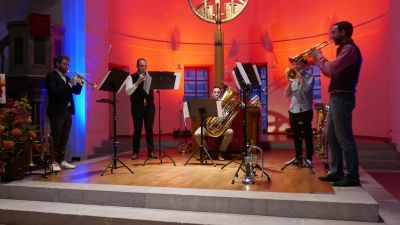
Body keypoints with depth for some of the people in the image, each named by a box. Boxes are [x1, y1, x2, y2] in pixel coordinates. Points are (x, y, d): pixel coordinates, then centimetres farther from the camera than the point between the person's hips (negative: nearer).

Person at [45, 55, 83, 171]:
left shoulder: (66, 78, 19)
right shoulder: (51, 76, -4)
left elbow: (77, 91, 16)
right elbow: (54, 92, -20)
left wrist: (79, 83, -1)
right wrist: (69, 84, -21)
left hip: (68, 111, 7)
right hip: (57, 111, -7)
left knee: (64, 138, 8)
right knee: (55, 137, -6)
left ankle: (61, 160, 15)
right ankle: (53, 162, -3)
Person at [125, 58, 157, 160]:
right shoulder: (131, 77, -2)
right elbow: (128, 92, -14)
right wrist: (138, 82, -23)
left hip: (149, 105, 3)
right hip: (137, 106, -3)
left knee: (149, 129, 6)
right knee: (137, 129, 2)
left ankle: (151, 151, 12)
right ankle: (135, 152, 12)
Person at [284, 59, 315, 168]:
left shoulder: (309, 77, -1)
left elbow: (306, 89, -22)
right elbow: (287, 94, 8)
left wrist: (300, 76, -12)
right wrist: (290, 81, -5)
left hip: (305, 110, -6)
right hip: (293, 111, 6)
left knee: (307, 135, -2)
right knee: (296, 136, 10)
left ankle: (308, 158, 5)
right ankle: (298, 157, 19)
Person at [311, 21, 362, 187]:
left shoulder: (349, 49, -10)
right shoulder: (344, 49, 22)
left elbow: (332, 68, -22)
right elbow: (332, 72, 22)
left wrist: (319, 57, -5)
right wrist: (318, 60, 11)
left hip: (342, 98, -11)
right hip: (336, 97, 11)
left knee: (344, 138, -8)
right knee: (332, 137, 12)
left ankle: (352, 176, -2)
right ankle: (337, 172, 20)